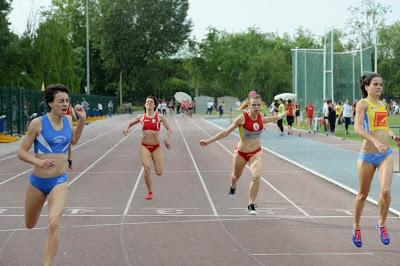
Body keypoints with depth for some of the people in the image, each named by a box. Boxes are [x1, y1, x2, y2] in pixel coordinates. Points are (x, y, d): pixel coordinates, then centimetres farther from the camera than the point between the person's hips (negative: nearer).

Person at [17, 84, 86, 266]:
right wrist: (38, 162, -28)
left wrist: (82, 120, 5)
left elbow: (74, 140, 20)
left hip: (59, 182, 1)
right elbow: (21, 152, -10)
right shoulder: (38, 123, -14)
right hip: (37, 182, -1)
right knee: (30, 225, 20)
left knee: (53, 224, -23)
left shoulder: (68, 120, -1)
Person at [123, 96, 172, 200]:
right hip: (145, 146, 0)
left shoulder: (159, 117, -1)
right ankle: (150, 192, 0)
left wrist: (166, 138, -16)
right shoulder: (141, 117, 3)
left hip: (156, 147, 0)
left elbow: (169, 129, 2)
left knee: (159, 172, -3)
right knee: (146, 168, -18)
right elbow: (130, 122, 20)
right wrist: (126, 128, -2)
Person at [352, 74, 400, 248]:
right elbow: (357, 128, -22)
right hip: (367, 155, -4)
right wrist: (375, 140, -35)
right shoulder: (363, 103, -7)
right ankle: (356, 227, 30)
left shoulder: (383, 105, 12)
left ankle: (382, 224, 7)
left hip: (386, 154, 4)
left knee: (385, 190, -16)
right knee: (363, 194, 9)